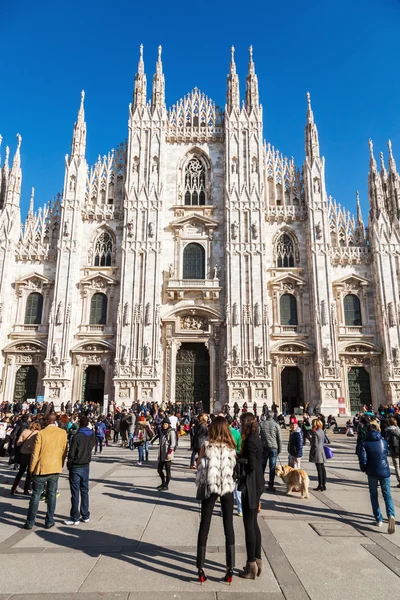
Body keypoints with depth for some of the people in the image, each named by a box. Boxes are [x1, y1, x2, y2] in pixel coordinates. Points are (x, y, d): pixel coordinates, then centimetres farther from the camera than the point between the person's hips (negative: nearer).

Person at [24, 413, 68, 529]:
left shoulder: (41, 433, -13)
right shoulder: (63, 433, -4)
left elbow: (35, 453, -10)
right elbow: (64, 452, 3)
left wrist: (32, 469, 2)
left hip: (42, 468, -2)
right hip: (56, 469, 2)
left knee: (36, 495, 11)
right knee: (52, 495, 13)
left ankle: (30, 522, 18)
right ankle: (49, 521, 18)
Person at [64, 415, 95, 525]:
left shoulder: (77, 436, -18)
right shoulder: (92, 435, -2)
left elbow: (71, 453, -13)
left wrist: (69, 465, -1)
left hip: (76, 467, -5)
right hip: (86, 466, 5)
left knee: (75, 492, 2)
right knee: (85, 491, 13)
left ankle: (75, 517, 7)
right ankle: (85, 515, 18)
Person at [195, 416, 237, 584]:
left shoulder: (206, 446, -8)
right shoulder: (231, 447, -3)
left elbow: (199, 466, -2)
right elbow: (235, 467, 1)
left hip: (210, 487, -1)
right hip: (228, 487, 1)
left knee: (204, 526, 10)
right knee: (229, 526, 12)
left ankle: (201, 569, 14)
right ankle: (230, 569, 14)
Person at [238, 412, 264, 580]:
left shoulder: (250, 441, -20)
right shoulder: (255, 439, 9)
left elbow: (251, 465, -23)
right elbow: (253, 461, 10)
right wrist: (240, 457, 2)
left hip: (251, 485, -10)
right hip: (256, 483, 10)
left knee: (249, 524, 2)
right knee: (253, 523, 18)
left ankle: (252, 566, 13)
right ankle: (257, 561, 29)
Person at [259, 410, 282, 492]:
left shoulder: (261, 424, -2)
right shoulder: (276, 425, -2)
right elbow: (279, 438, 0)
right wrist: (280, 449, 8)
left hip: (264, 447, 1)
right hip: (274, 448, -1)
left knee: (262, 467, 12)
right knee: (272, 467, 5)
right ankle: (270, 485, 5)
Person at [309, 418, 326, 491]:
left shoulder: (315, 433, -18)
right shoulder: (322, 432, 6)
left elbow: (315, 445, -18)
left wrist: (311, 452, -7)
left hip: (317, 452, -8)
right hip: (322, 451, 8)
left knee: (319, 469, -2)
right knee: (322, 469, 12)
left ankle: (320, 486, 4)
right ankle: (324, 485, 20)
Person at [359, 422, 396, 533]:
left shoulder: (364, 443, -7)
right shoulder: (384, 441, 2)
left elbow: (363, 459, -12)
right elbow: (386, 453, 15)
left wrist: (364, 469, 5)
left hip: (372, 472, -1)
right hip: (384, 471, 2)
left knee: (374, 495, 15)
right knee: (387, 495, 8)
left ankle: (379, 519, 15)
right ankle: (391, 515, -16)